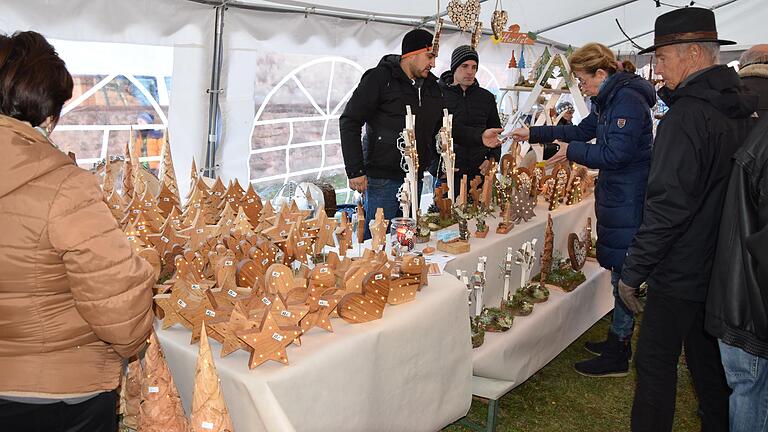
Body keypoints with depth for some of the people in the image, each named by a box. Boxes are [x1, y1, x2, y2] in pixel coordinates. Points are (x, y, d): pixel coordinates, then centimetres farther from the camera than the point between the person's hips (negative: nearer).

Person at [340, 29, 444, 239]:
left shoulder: (432, 87, 13)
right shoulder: (381, 78, -7)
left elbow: (438, 128, 27)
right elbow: (349, 122, -11)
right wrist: (355, 172, -15)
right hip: (381, 180, -6)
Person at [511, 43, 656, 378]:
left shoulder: (627, 99, -17)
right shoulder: (610, 99, 15)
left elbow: (616, 154, -23)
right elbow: (583, 130, 25)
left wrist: (572, 150, -12)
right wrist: (534, 134, 22)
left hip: (627, 200, -10)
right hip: (615, 196, 10)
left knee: (623, 272, -4)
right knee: (620, 272, 16)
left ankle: (617, 357, 6)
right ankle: (619, 341, 28)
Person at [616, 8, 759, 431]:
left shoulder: (686, 116, -21)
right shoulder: (742, 111, 7)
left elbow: (668, 206, -24)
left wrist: (632, 272, -17)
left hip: (680, 275, -8)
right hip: (725, 271, 9)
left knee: (656, 364, 4)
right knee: (711, 366, 19)